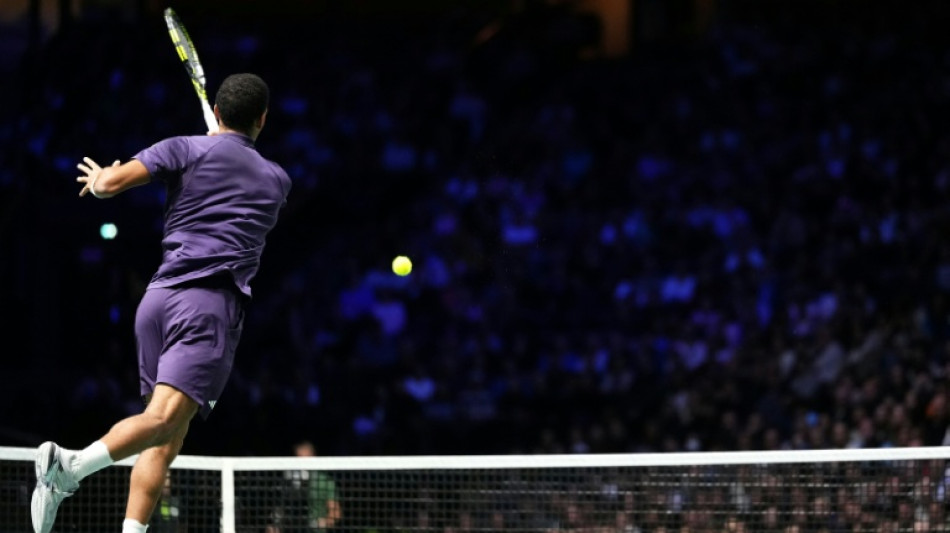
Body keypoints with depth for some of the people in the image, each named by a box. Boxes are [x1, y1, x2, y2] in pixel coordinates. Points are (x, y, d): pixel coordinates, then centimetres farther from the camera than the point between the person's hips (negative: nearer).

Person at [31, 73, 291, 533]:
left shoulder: (186, 149, 10)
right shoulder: (277, 180, 17)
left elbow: (107, 183, -2)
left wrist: (100, 180, 21)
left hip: (158, 298, 3)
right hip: (211, 304, -3)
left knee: (165, 440, 11)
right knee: (164, 419, -20)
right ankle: (72, 464, -45)